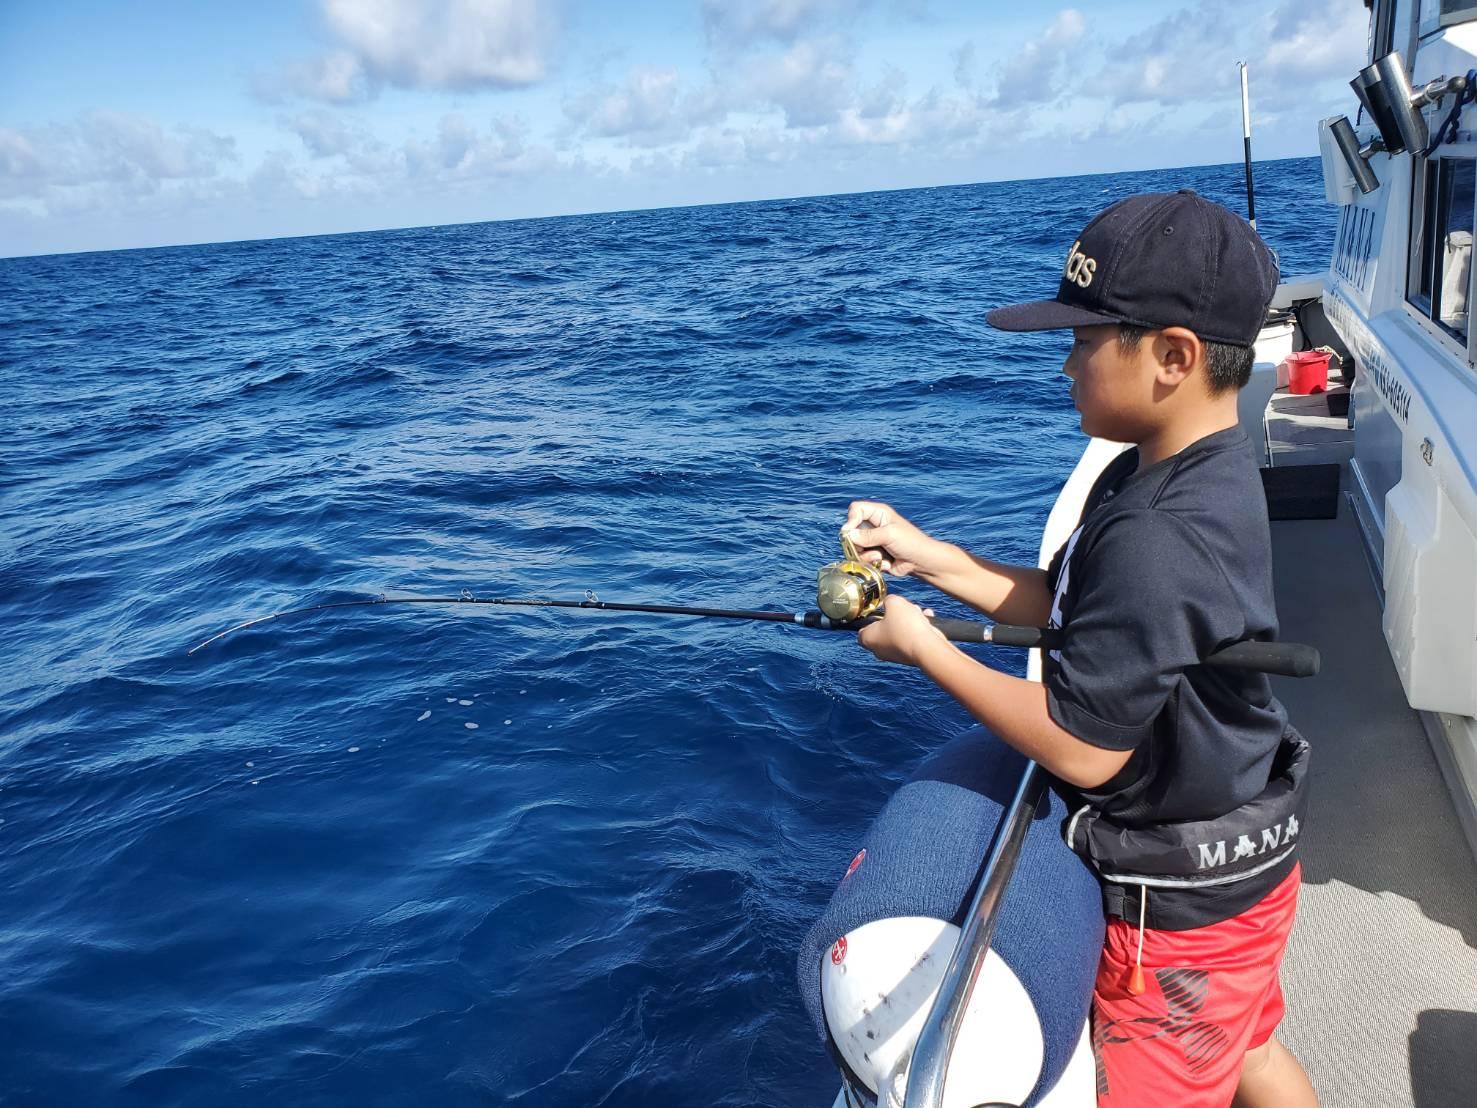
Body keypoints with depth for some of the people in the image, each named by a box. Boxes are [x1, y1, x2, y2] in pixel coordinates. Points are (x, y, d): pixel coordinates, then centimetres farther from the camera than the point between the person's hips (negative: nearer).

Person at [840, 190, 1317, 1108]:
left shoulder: (1156, 540, -34)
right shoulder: (1204, 473, -2)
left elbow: (1081, 747, -30)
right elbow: (1069, 609, 6)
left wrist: (924, 647, -21)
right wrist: (929, 557, -2)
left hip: (1185, 896, -9)